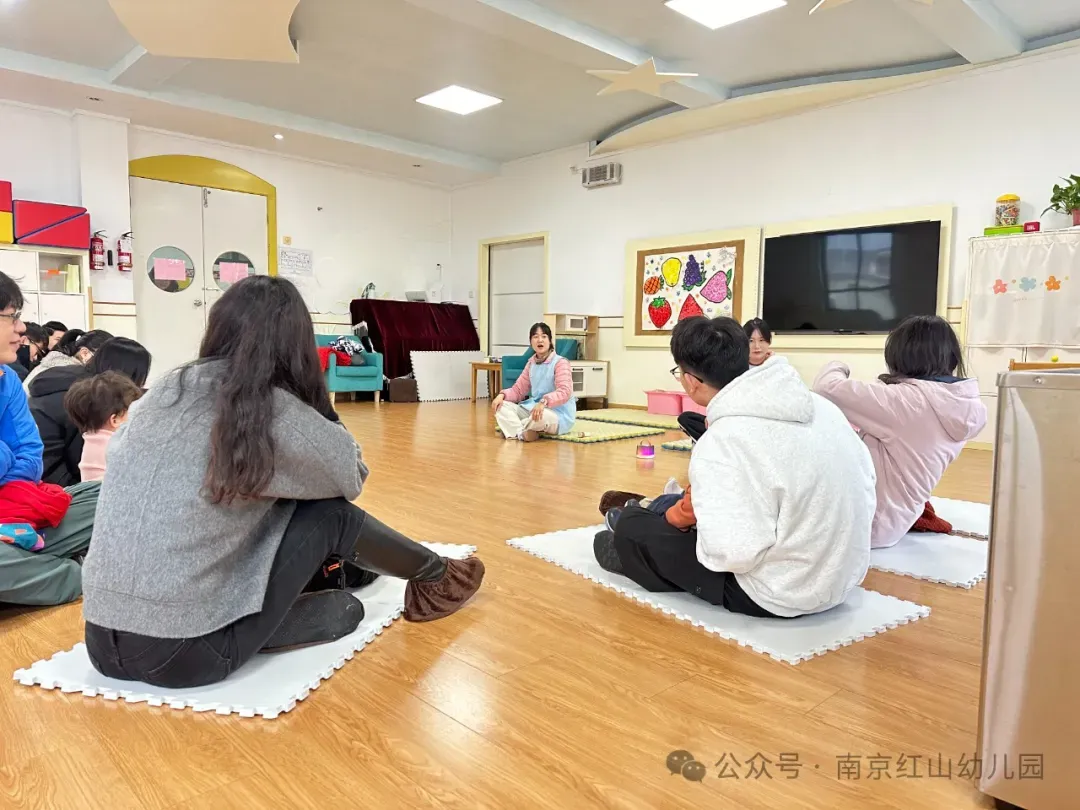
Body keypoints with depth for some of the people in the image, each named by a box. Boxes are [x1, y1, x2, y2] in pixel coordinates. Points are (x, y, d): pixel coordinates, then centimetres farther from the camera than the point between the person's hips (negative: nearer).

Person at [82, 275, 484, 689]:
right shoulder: (276, 411, -12)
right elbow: (350, 474, 4)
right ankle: (435, 580, 25)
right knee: (329, 514, 7)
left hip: (103, 644, 6)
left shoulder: (158, 395, 4)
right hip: (188, 654, -6)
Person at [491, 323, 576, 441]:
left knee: (541, 415, -41)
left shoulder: (560, 362, -13)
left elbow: (564, 392, -27)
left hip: (559, 416, -7)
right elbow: (518, 389, 11)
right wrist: (502, 395, -11)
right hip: (533, 408, 7)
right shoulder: (531, 363, 10)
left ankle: (513, 427, -12)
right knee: (501, 405, -8)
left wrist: (544, 401, -44)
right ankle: (521, 433, -29)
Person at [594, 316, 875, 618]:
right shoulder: (819, 405, -4)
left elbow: (733, 553, -31)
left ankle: (631, 556, 37)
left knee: (632, 526, 6)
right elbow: (865, 484, 4)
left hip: (777, 597, -7)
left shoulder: (722, 442, -26)